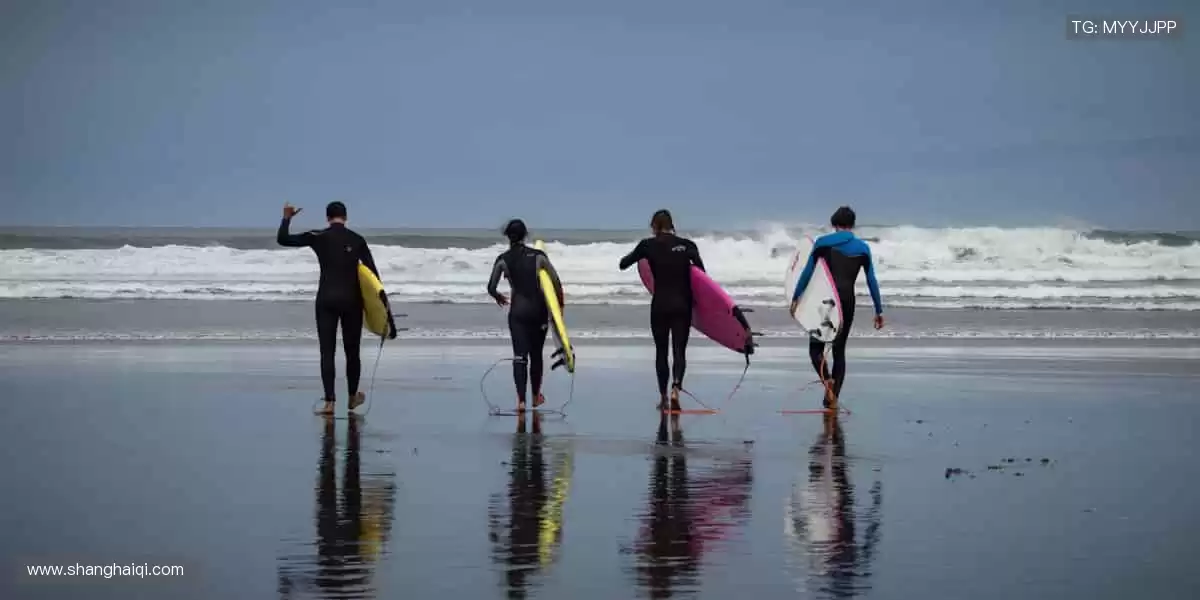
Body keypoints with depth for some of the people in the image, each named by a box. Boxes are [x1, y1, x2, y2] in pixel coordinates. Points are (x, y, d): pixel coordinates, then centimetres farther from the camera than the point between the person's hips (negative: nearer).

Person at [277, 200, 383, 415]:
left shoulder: (318, 238, -2)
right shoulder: (357, 240, 2)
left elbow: (282, 239, 2)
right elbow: (373, 273, 0)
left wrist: (287, 218, 16)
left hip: (326, 299, -1)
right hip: (352, 300, 1)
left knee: (327, 351, -2)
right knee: (352, 351, 15)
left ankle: (330, 402, -13)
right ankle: (353, 397, 29)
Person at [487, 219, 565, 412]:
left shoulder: (503, 260, -3)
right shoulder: (538, 256, -3)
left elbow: (491, 288, -2)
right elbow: (556, 282, -5)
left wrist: (498, 297, 21)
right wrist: (560, 306, 8)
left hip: (518, 311, -1)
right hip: (539, 310, 1)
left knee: (519, 356, -2)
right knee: (536, 355, 16)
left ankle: (521, 400, -15)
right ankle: (536, 396, 29)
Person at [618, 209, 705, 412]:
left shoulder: (649, 245, -2)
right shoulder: (687, 245, 1)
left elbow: (623, 264, 7)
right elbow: (702, 273, -4)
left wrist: (643, 254, 24)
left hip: (660, 304, -1)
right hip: (683, 304, 1)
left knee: (661, 351, 13)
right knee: (679, 350, 2)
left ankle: (663, 397, 18)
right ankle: (675, 389, -23)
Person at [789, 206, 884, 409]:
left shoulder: (823, 243, -1)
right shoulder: (863, 248, 5)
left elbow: (807, 272, -3)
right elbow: (871, 281, 4)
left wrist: (795, 298, 4)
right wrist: (879, 310, 9)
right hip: (847, 301, 2)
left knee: (816, 346, 7)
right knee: (839, 350, 13)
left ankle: (827, 379, -22)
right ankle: (833, 397, 6)